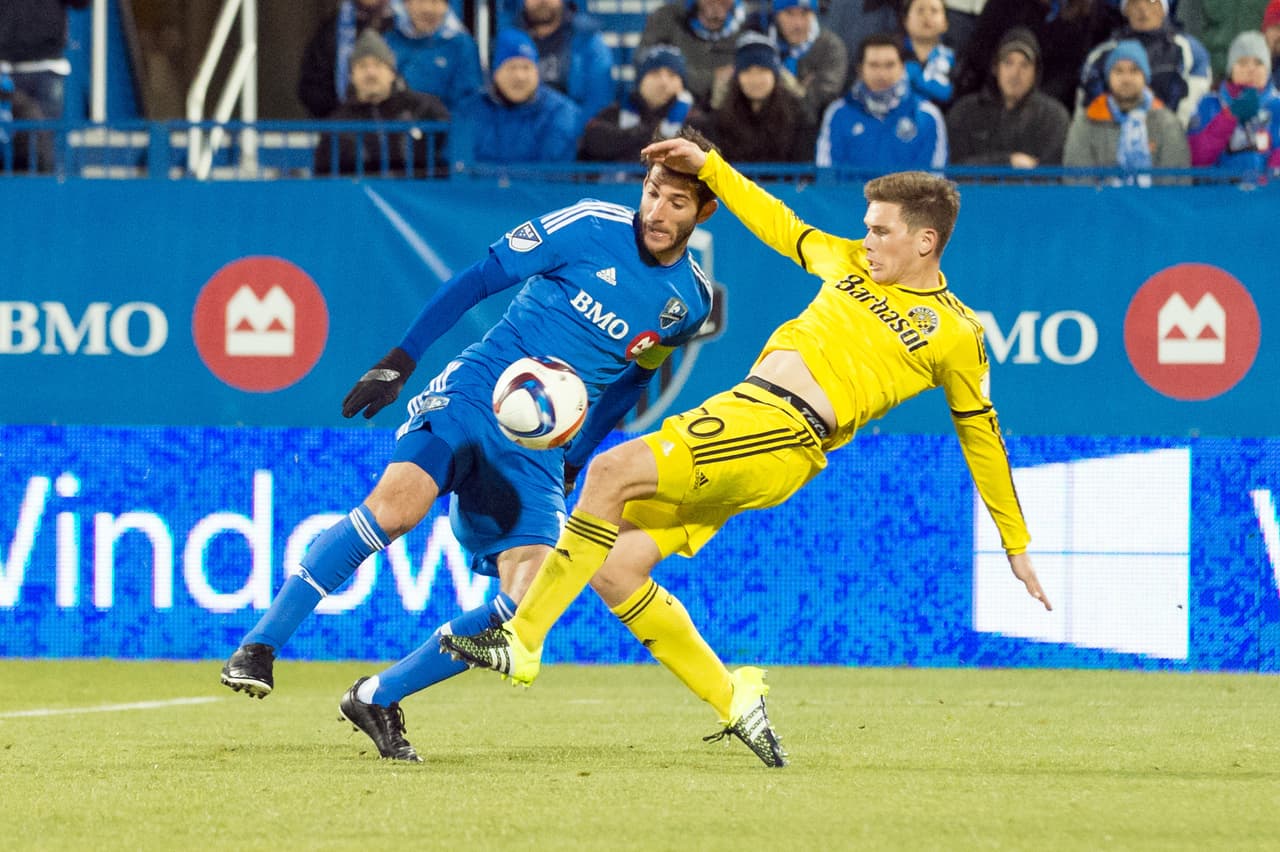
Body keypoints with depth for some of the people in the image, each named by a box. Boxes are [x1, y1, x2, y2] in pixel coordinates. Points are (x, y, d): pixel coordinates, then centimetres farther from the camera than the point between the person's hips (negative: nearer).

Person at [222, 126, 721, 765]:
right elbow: (478, 279, -1)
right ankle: (259, 646, -20)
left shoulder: (690, 301, 8)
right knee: (397, 505, -30)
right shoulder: (592, 227, -4)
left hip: (539, 449, 3)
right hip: (477, 393, -3)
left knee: (524, 603, -16)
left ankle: (378, 698, 0)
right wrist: (399, 363, -6)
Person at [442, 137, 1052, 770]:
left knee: (613, 470, -25)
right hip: (735, 411, 8)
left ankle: (522, 642, -23)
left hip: (782, 435, -8)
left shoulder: (956, 335, 4)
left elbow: (982, 437, 11)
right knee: (612, 569, -5)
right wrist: (708, 167, 28)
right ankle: (734, 706, 7)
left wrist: (1016, 543, 17)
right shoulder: (850, 262, 20)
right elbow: (780, 226, 35)